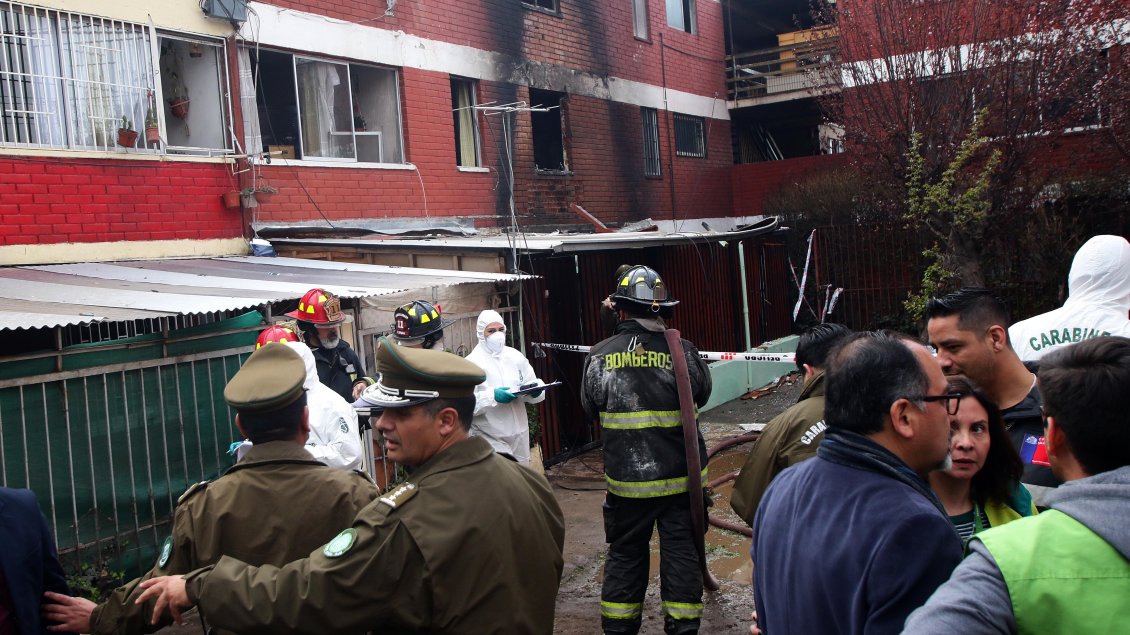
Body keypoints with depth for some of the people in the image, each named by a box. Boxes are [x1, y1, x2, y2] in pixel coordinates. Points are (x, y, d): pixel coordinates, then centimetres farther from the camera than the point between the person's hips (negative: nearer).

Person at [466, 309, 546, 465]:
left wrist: (534, 390, -14)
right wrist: (492, 396, -28)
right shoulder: (471, 363, -10)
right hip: (489, 438, -5)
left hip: (519, 434, 5)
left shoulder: (516, 356, 5)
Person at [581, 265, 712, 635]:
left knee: (625, 556, 17)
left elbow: (590, 408, 4)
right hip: (681, 479, -1)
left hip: (626, 480, 1)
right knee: (681, 555, 12)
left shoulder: (599, 357, -9)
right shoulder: (682, 352, -12)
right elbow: (702, 395, 4)